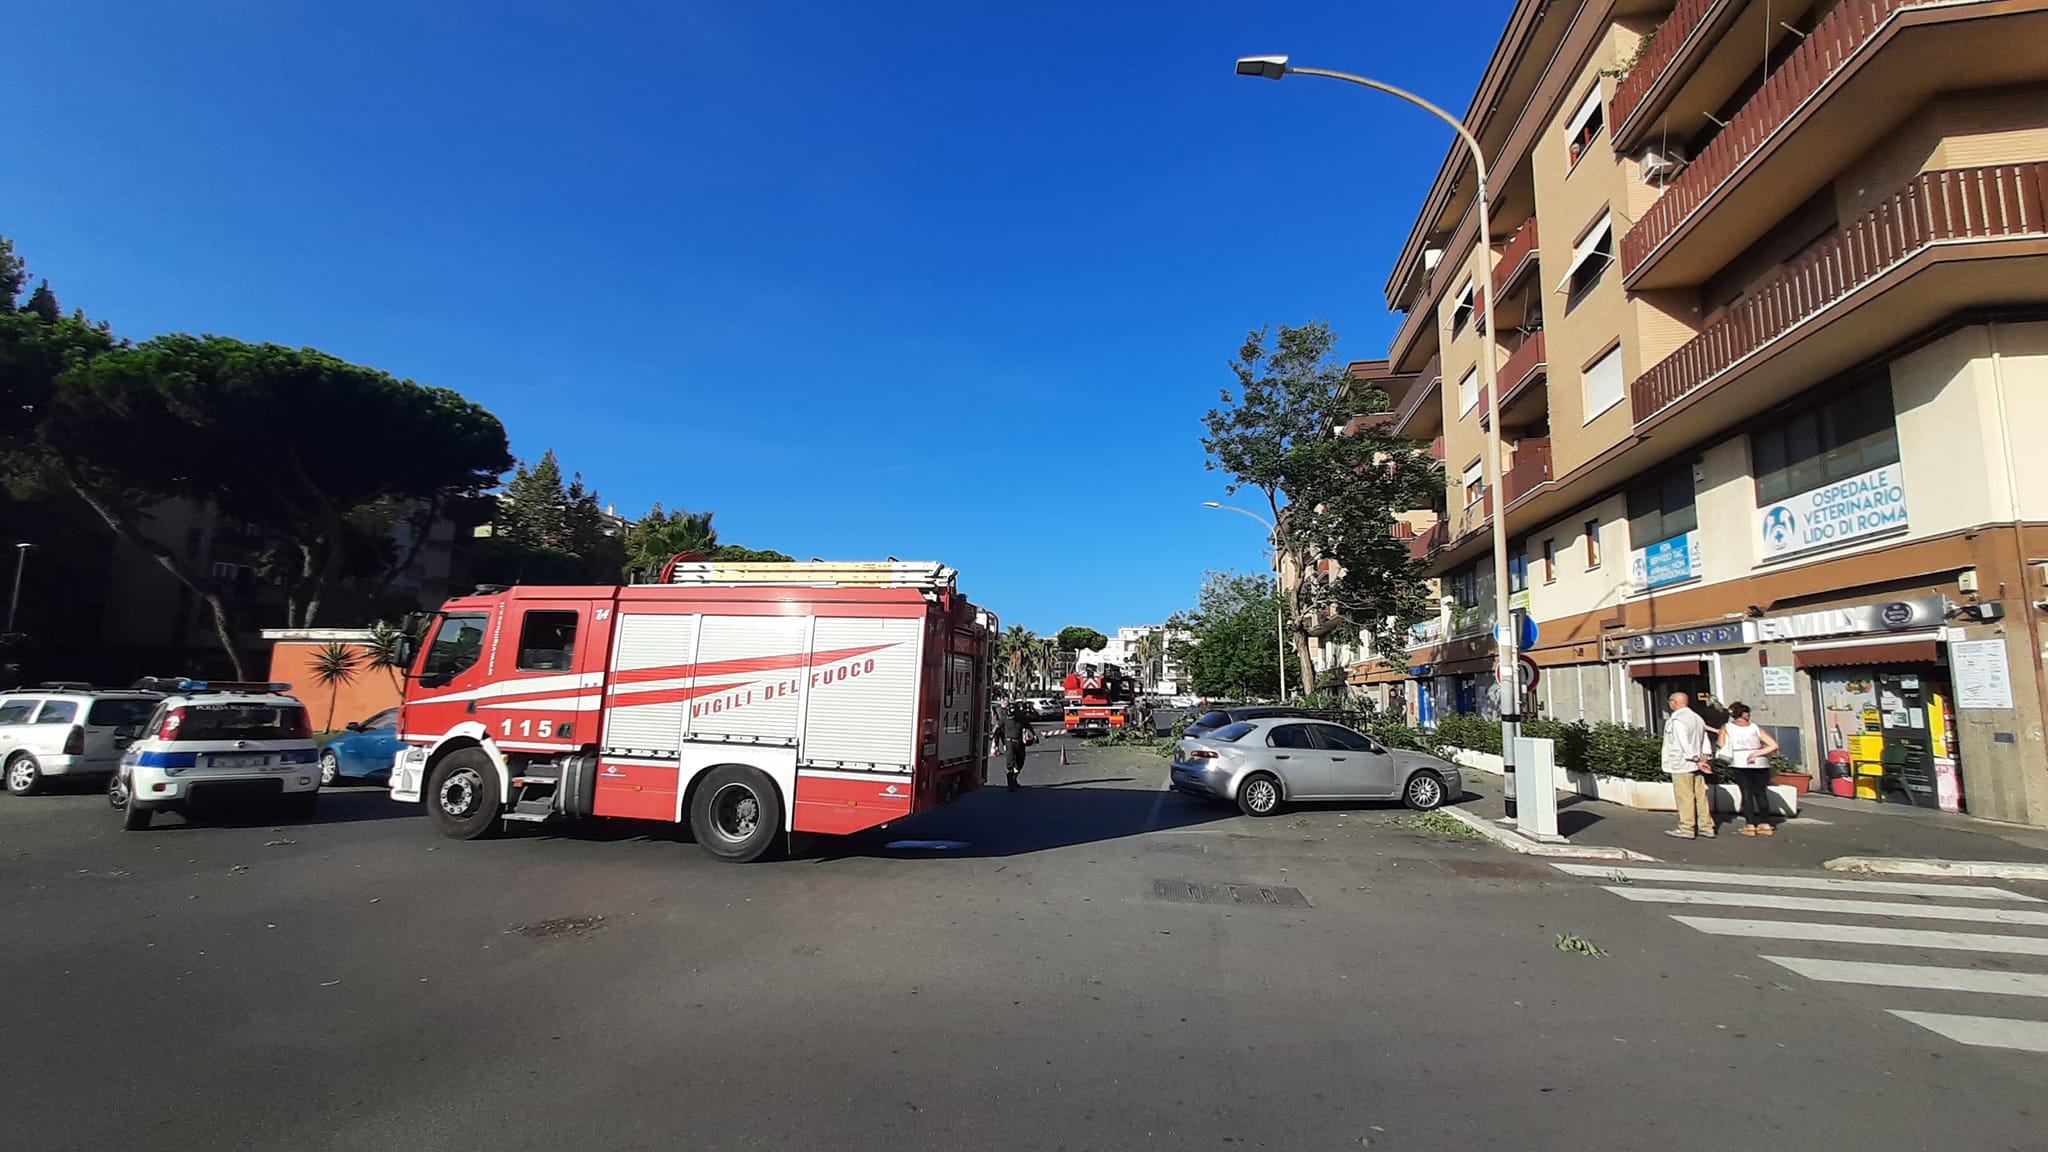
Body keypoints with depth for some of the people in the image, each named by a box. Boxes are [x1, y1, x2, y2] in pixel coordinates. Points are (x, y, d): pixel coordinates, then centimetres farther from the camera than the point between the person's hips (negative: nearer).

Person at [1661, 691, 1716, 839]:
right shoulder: (1697, 718, 13)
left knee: (1684, 797, -2)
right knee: (1700, 796, 11)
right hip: (1695, 765, 9)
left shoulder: (1676, 720, -16)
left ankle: (1686, 829, 3)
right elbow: (1706, 743, 12)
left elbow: (1685, 745, -20)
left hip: (1681, 765, -9)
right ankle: (1706, 827, 15)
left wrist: (1697, 761, -13)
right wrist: (1703, 759, 5)